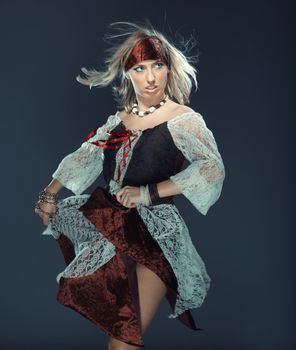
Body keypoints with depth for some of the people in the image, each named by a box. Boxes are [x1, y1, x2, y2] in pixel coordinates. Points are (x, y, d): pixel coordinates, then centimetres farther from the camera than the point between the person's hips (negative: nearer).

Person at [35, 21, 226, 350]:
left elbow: (213, 168, -17)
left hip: (155, 230, -7)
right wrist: (51, 191, 2)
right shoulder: (119, 118, 14)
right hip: (109, 218, 7)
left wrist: (148, 193, -21)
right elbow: (85, 156, 18)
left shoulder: (182, 118, -4)